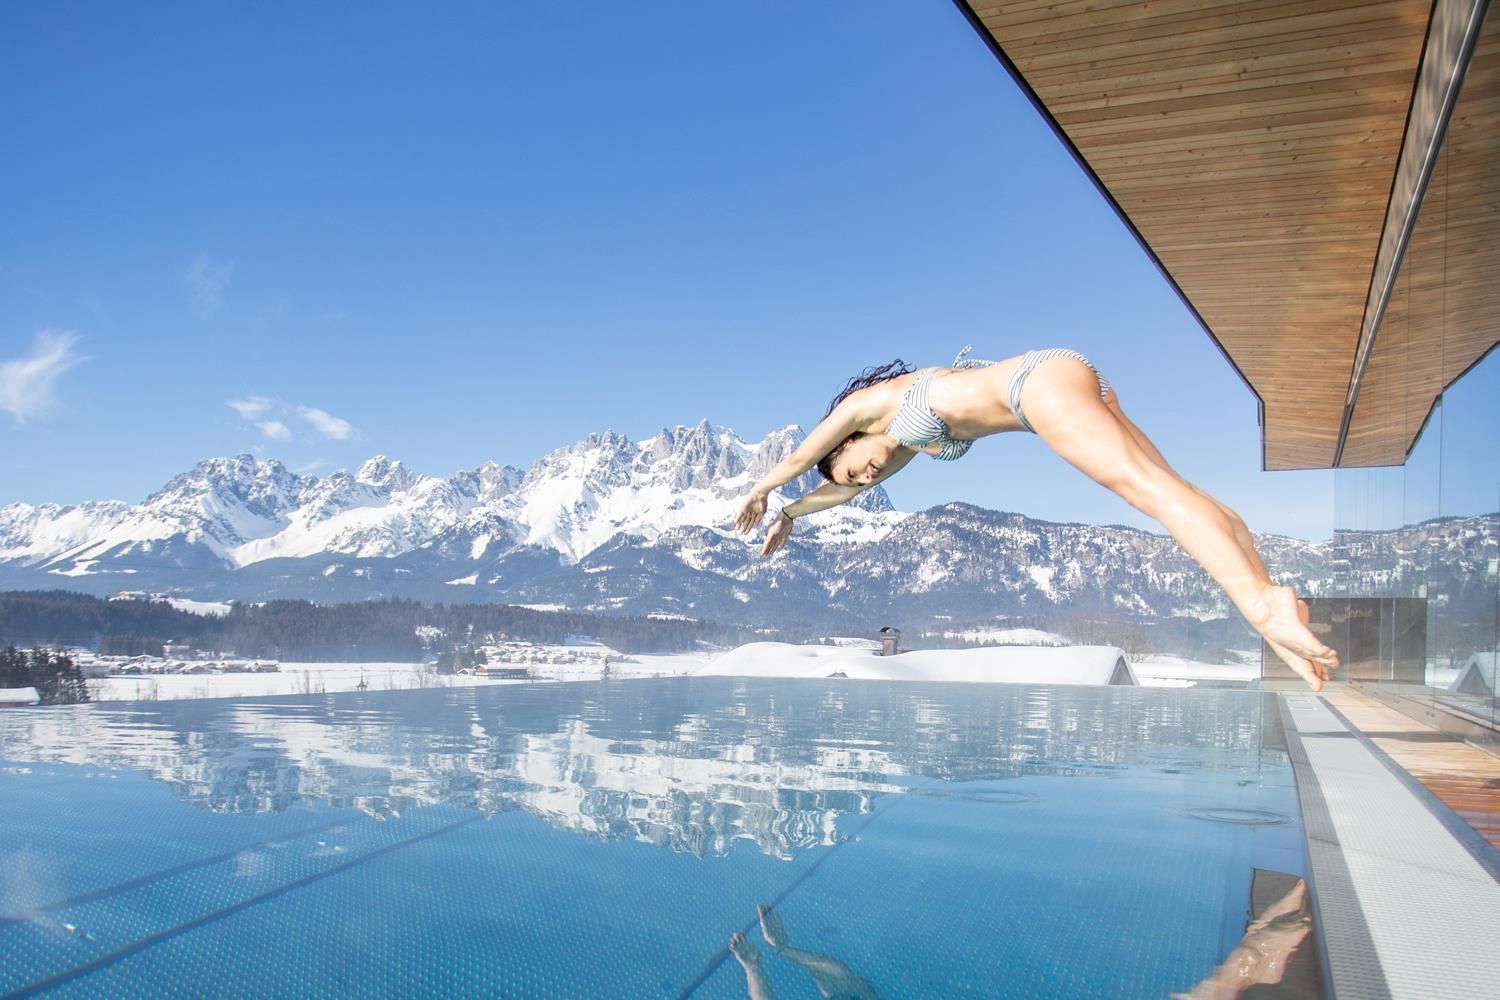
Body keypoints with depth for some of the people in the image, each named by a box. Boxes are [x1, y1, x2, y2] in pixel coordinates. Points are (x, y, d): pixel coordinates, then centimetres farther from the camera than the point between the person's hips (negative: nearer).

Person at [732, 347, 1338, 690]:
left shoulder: (867, 400, 10)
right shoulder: (911, 439, 32)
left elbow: (799, 458, 25)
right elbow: (846, 486, 48)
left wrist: (761, 494, 43)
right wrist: (792, 515, 61)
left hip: (1046, 380, -9)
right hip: (1079, 385, 9)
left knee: (1153, 490, -26)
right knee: (1172, 491, -8)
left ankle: (1261, 603, -41)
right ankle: (1269, 599, -19)